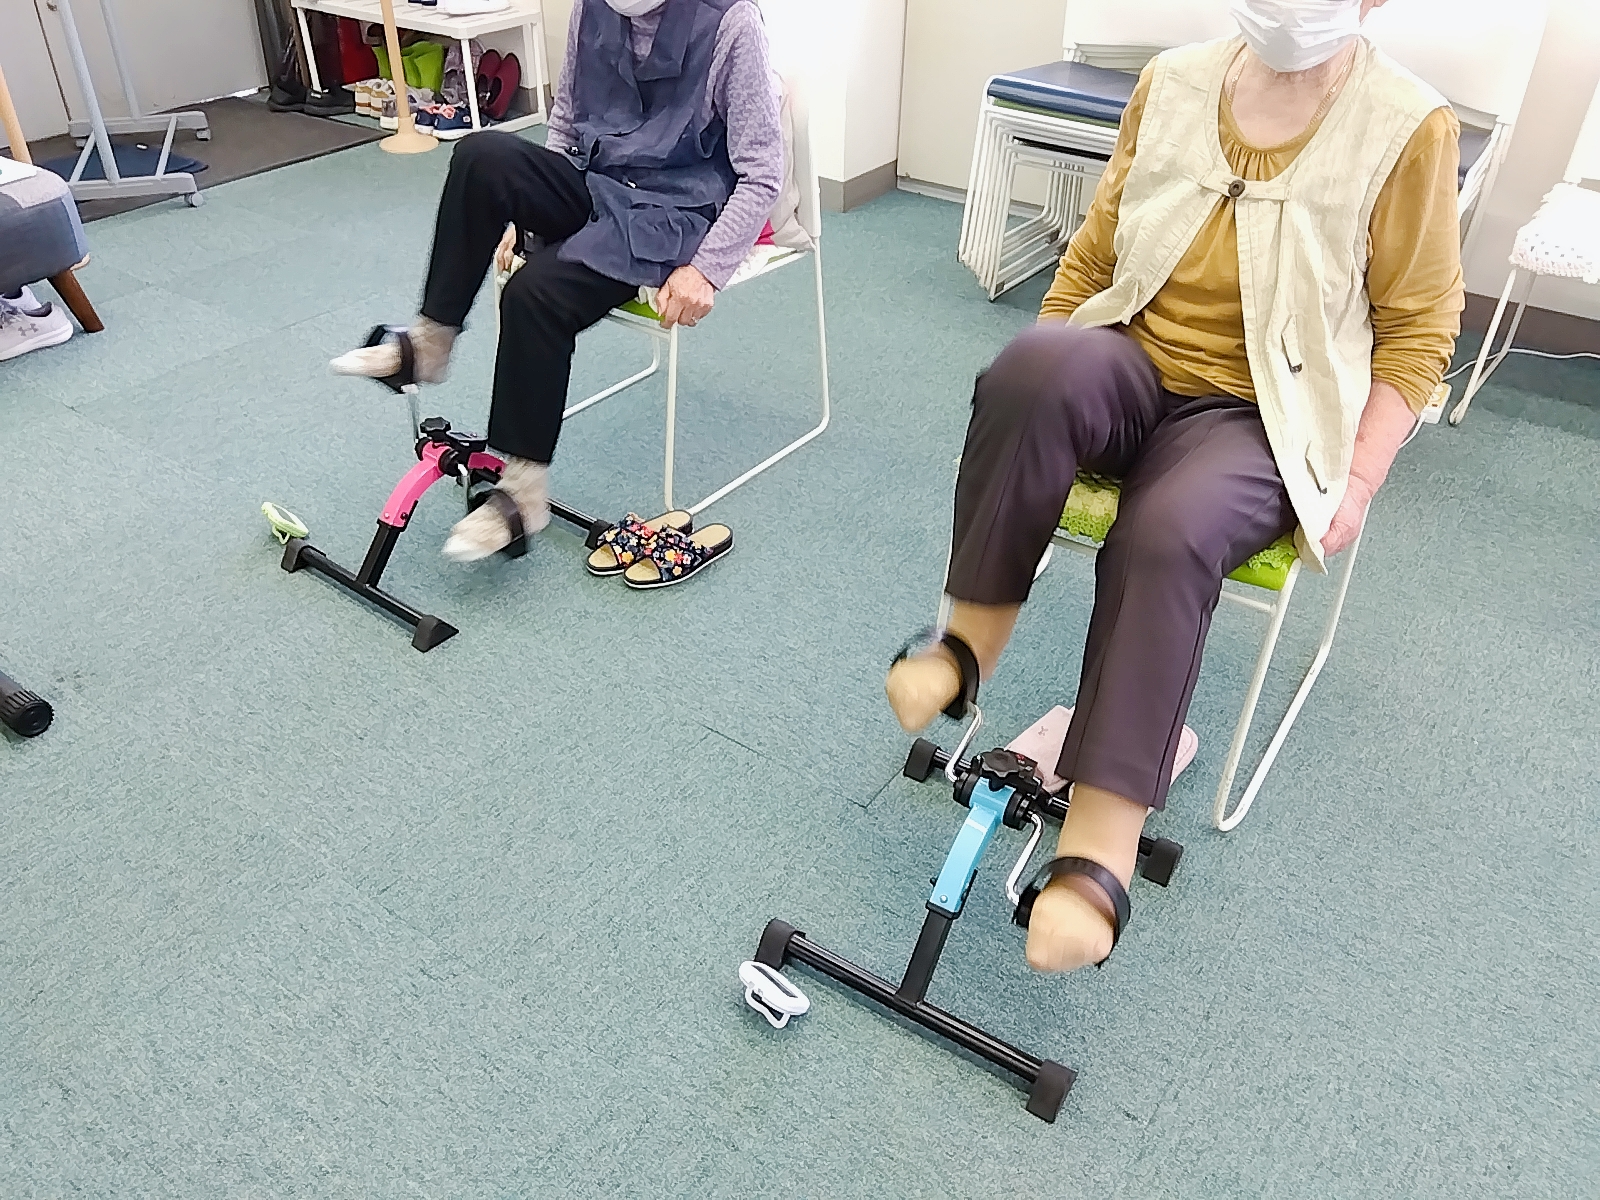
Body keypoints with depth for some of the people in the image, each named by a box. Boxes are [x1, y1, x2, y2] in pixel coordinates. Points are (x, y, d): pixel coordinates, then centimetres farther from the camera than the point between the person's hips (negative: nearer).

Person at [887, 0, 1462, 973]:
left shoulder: (1408, 128, -4)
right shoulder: (1173, 83, 6)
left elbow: (1417, 331, 0)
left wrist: (1358, 482, -9)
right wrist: (1030, 398, 6)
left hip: (1264, 412, -3)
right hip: (1134, 365, 3)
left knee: (1167, 539, -35)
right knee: (1035, 368, -33)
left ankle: (1099, 854, -33)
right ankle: (972, 639, -20)